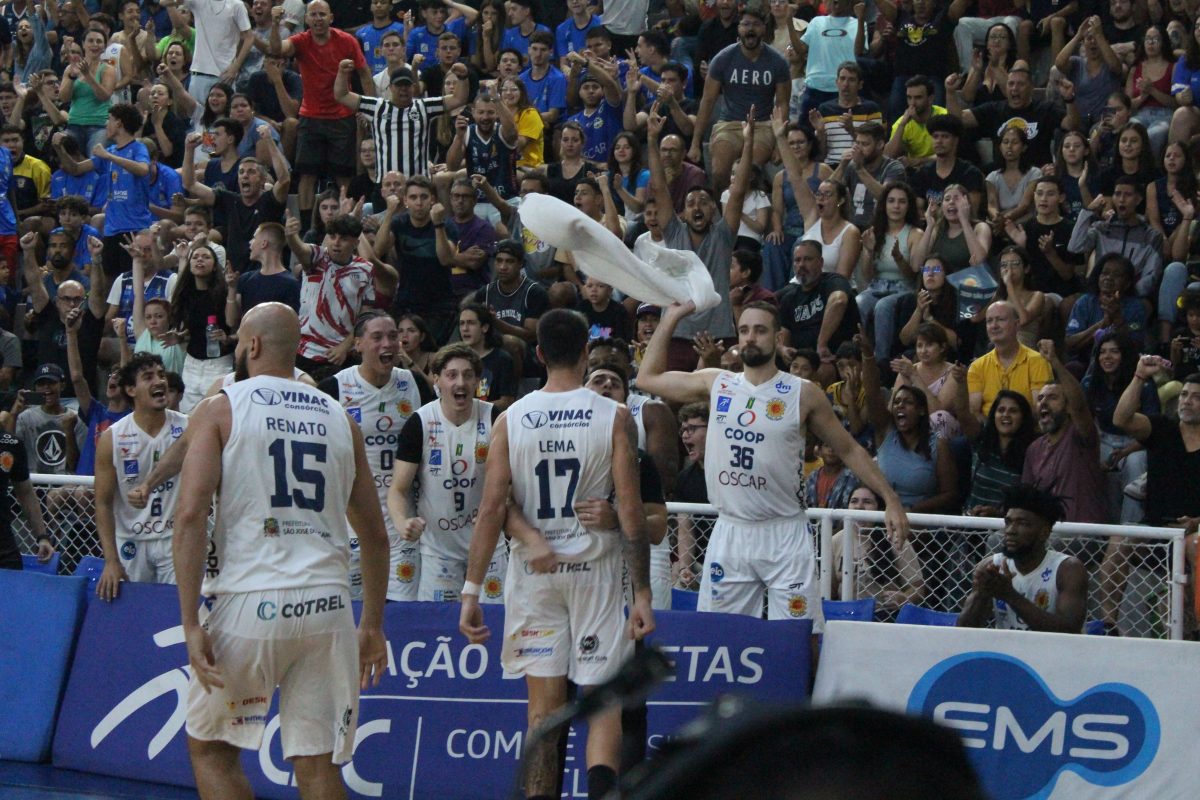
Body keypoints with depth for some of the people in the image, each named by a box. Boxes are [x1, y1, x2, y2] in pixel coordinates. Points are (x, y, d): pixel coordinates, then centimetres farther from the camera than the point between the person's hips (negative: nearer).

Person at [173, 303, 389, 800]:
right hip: (327, 605, 3)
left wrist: (191, 624, -9)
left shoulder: (221, 410, 3)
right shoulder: (338, 418, 15)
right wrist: (373, 624, 26)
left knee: (209, 746, 15)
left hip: (251, 600, -3)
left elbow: (190, 515, -9)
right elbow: (375, 535, 17)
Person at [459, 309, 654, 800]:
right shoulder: (614, 417, -5)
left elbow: (492, 507, -6)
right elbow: (631, 511, -8)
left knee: (544, 706, 8)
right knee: (604, 700, 3)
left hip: (532, 571, 1)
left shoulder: (511, 420, -1)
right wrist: (642, 594, -5)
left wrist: (471, 592, -3)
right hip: (594, 567, -1)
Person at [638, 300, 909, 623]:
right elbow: (648, 378, 15)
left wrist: (890, 498, -2)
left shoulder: (803, 395, -1)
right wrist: (672, 316, 12)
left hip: (784, 535, -3)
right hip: (729, 534, 3)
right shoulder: (717, 384, 7)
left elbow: (849, 450, 5)